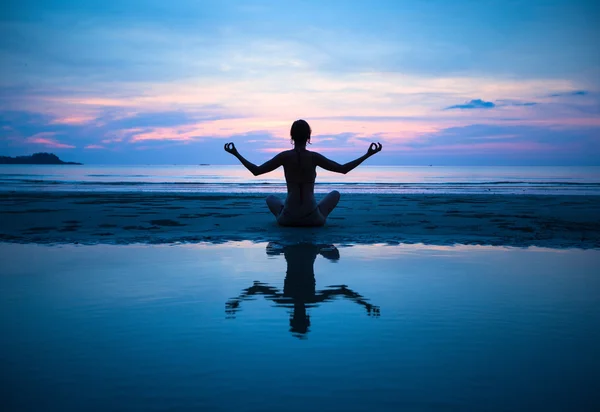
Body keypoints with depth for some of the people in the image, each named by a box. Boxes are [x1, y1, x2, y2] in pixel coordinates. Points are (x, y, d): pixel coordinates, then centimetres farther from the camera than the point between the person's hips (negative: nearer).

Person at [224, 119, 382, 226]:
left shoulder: (285, 156, -6)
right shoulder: (314, 157, -7)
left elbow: (256, 170, -2)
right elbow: (344, 169, -3)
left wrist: (236, 154, 9)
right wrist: (368, 155, 4)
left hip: (288, 217, 2)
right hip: (312, 218, -2)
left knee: (271, 198, 34)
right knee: (335, 194, 26)